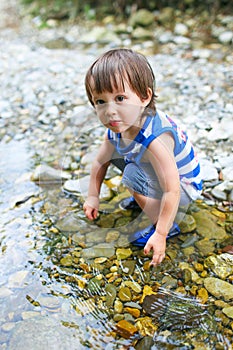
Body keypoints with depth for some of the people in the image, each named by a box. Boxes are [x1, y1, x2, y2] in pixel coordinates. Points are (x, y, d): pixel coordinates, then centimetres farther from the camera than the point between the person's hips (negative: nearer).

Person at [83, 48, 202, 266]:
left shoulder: (155, 140, -40)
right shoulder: (116, 129, -15)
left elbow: (172, 191, -37)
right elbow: (100, 162, 2)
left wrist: (161, 233, -32)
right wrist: (93, 197, 6)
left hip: (184, 187, -7)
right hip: (156, 175, 8)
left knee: (133, 174, -29)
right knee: (115, 152, 5)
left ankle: (169, 227, -9)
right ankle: (147, 196, 20)